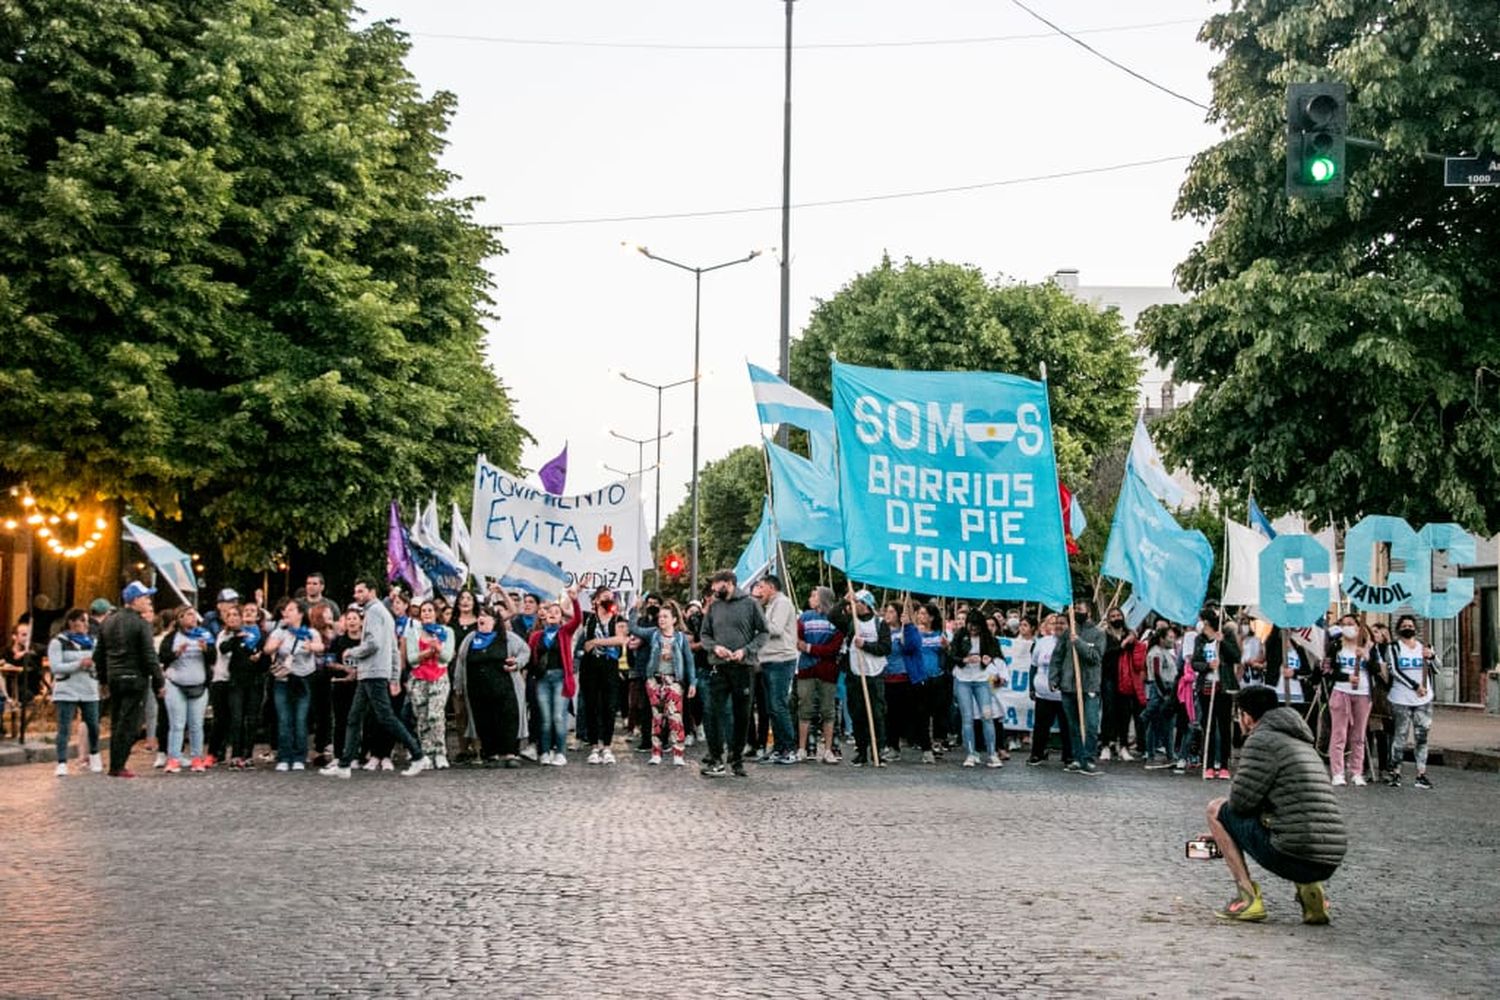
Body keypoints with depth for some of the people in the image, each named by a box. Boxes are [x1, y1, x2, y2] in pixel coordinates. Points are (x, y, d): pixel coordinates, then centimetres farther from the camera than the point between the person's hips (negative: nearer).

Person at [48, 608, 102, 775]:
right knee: (64, 729, -6)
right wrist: (79, 664, -19)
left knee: (93, 726, 6)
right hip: (67, 691, -4)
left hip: (89, 691, 4)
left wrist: (93, 664, -10)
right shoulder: (58, 642, 0)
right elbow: (55, 667, -11)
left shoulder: (91, 641, 12)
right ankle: (62, 764, -6)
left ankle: (94, 756, 28)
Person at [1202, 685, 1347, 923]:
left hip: (1294, 856, -8)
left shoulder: (1262, 741, -5)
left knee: (1216, 809, 8)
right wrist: (1222, 835, 41)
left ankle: (1248, 897, 0)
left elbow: (1240, 802, -10)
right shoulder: (1305, 743, 25)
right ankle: (1309, 888, 11)